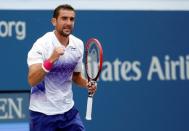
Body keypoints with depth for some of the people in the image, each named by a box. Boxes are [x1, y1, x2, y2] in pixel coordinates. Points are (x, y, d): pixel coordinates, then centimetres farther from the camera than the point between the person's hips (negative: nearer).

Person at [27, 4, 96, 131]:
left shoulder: (78, 44, 2)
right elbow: (32, 81, -26)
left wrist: (87, 84, -5)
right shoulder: (42, 44, -16)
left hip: (68, 110, 5)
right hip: (43, 113, -5)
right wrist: (51, 60, -39)